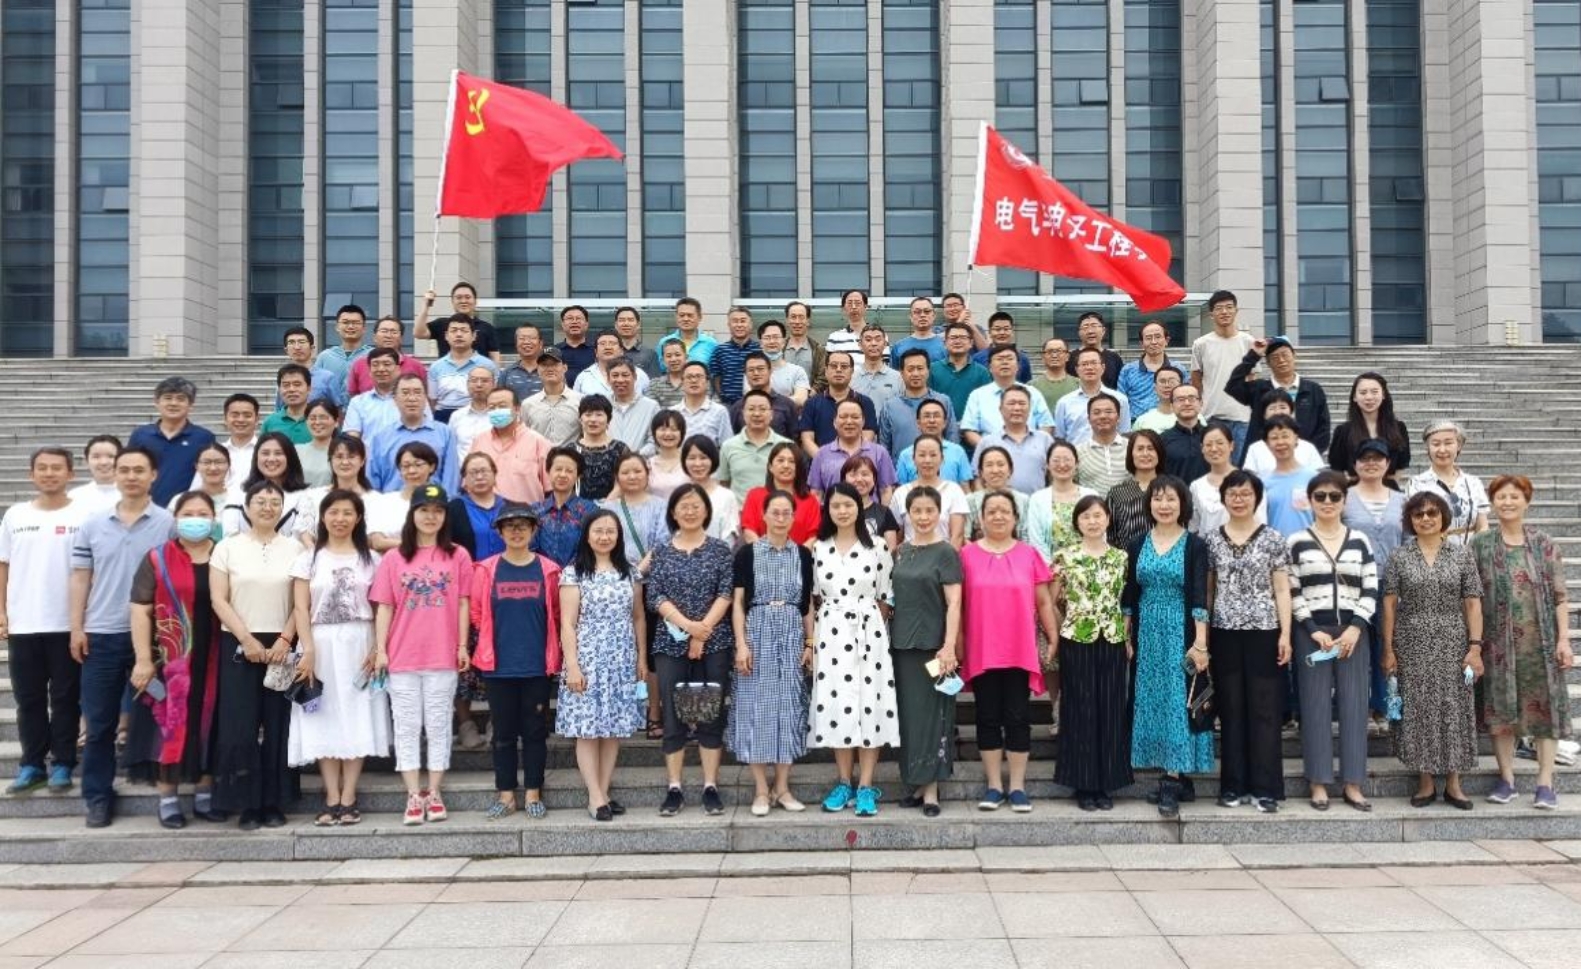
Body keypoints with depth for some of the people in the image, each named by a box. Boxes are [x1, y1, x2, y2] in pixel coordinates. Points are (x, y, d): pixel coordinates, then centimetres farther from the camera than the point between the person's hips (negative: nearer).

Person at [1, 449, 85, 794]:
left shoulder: (83, 515, -3)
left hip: (67, 623, -3)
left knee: (65, 697, 4)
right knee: (28, 698, 8)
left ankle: (62, 763, 12)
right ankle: (31, 764, 17)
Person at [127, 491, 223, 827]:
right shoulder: (157, 559, 0)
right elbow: (140, 611, -3)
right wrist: (143, 659, -11)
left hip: (213, 660, 2)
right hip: (171, 659, -2)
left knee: (209, 725, 8)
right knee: (171, 725, 1)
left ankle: (205, 796, 20)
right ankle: (167, 800, 10)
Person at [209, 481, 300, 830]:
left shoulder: (294, 548, 7)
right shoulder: (228, 547, 5)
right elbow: (219, 600, -1)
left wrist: (285, 639, -10)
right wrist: (247, 639, -10)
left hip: (281, 646, 1)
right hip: (239, 645, -1)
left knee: (277, 725, 1)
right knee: (241, 725, -3)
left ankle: (273, 803, 8)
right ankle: (247, 805, 3)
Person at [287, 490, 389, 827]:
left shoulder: (371, 559, 8)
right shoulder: (309, 559, 8)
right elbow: (300, 609, 0)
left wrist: (378, 648, -8)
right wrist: (308, 650, -11)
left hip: (359, 645, 0)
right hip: (322, 645, 0)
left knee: (357, 720, -1)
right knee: (324, 720, -1)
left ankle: (348, 799, 4)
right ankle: (332, 799, 3)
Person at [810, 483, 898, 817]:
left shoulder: (877, 548, -1)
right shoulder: (818, 549, 7)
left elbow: (885, 598, 2)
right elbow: (816, 596, 11)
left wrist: (871, 624, -1)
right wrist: (815, 634, 6)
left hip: (868, 632, -2)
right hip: (831, 633, 2)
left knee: (869, 705, -3)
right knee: (836, 705, 3)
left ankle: (866, 787, 3)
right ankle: (844, 783, 13)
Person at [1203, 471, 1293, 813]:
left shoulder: (1273, 539, 2)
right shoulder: (1210, 539, 7)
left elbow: (1282, 591, 1)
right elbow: (1206, 591, 9)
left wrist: (1285, 634, -7)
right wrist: (1202, 635, 5)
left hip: (1263, 633, -2)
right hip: (1225, 634, 2)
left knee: (1265, 711, 0)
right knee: (1230, 711, 7)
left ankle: (1266, 788, 6)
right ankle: (1233, 786, 14)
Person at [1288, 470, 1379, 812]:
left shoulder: (1360, 541, 8)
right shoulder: (1296, 541, 2)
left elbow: (1371, 590, 5)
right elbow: (1292, 592, -2)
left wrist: (1355, 629, -7)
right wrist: (1314, 631, -10)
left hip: (1353, 632, 2)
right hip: (1312, 633, -2)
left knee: (1354, 704, 2)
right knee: (1316, 706, -1)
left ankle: (1352, 783, 8)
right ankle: (1319, 783, 5)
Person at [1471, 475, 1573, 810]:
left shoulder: (1544, 544, 2)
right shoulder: (1480, 545, 2)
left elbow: (1560, 596, 1)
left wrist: (1564, 638, -6)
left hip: (1540, 639, 0)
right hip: (1498, 641, 0)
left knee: (1544, 705, 1)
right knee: (1500, 707, 4)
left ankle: (1545, 782, 8)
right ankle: (1507, 779, 15)